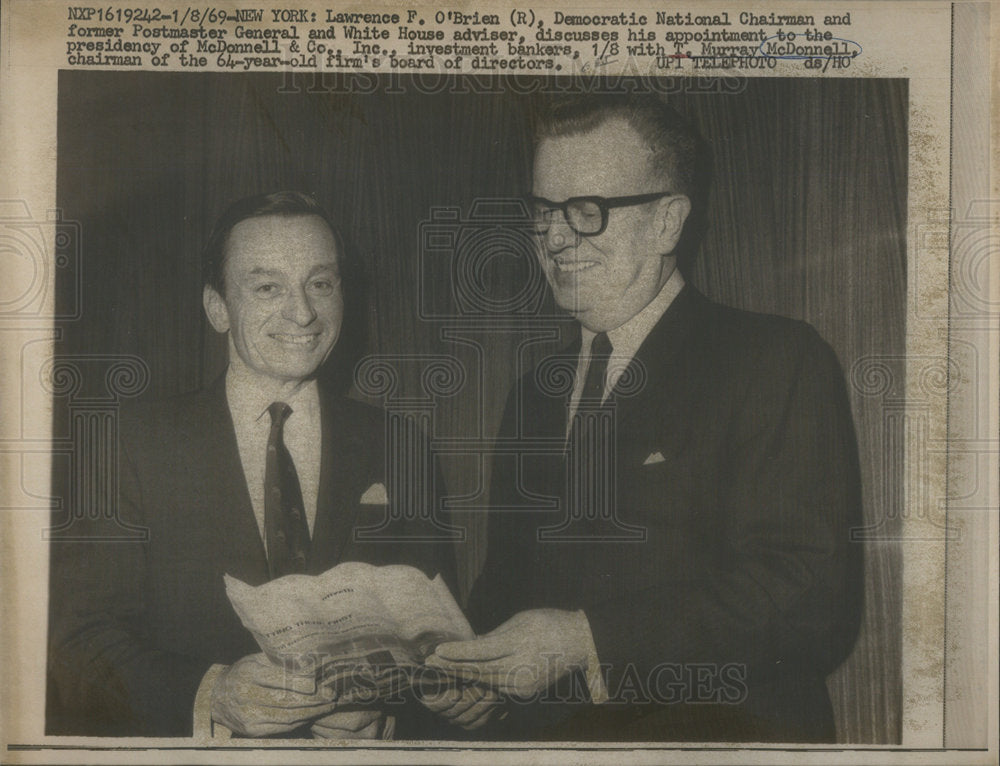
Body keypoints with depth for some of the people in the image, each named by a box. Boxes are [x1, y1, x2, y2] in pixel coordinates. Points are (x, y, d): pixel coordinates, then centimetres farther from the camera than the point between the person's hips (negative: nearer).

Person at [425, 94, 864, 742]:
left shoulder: (779, 362, -3)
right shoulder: (534, 397, 17)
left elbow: (812, 598, -13)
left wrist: (583, 640, -16)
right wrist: (475, 671, 1)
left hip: (719, 724, -4)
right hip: (541, 728, 5)